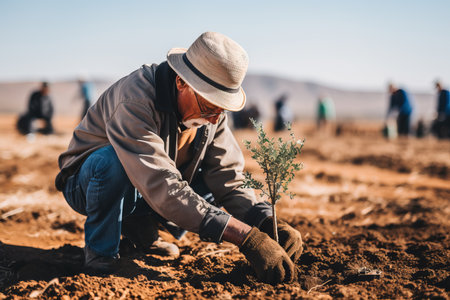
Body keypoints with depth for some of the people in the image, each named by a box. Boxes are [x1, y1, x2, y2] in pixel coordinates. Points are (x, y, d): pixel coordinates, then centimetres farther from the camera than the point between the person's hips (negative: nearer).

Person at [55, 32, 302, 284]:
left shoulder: (211, 108, -12)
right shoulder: (135, 100, -35)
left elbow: (227, 179, -11)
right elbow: (163, 189, -44)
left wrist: (269, 223, -30)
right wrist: (247, 237, -48)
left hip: (143, 194, 6)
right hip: (88, 185, -6)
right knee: (112, 159, -38)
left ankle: (138, 226, 6)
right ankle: (100, 252, -14)